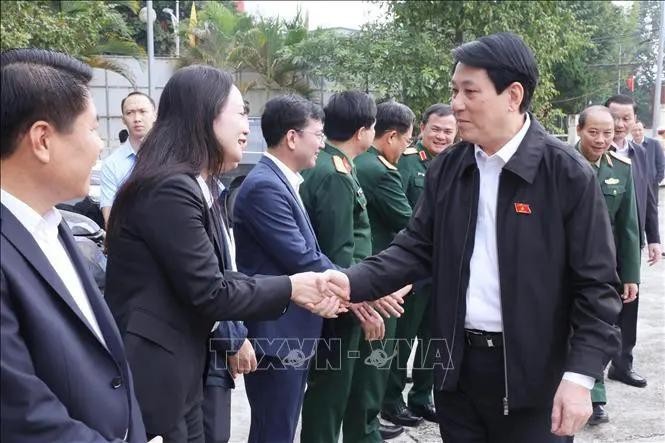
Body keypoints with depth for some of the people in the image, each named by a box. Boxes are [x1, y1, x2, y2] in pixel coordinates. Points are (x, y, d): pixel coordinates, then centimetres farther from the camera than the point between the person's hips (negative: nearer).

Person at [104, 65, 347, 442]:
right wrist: (290, 287, -9)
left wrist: (299, 291, -7)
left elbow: (219, 277, 3)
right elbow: (209, 292, -20)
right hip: (151, 373, -9)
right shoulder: (171, 188, -22)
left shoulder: (196, 185, 9)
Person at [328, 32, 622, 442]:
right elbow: (417, 249, 2)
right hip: (457, 364, 4)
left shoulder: (568, 173, -11)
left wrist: (580, 376, -16)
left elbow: (596, 282, -10)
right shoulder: (446, 168, 3)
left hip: (533, 373, -4)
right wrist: (350, 284, -13)